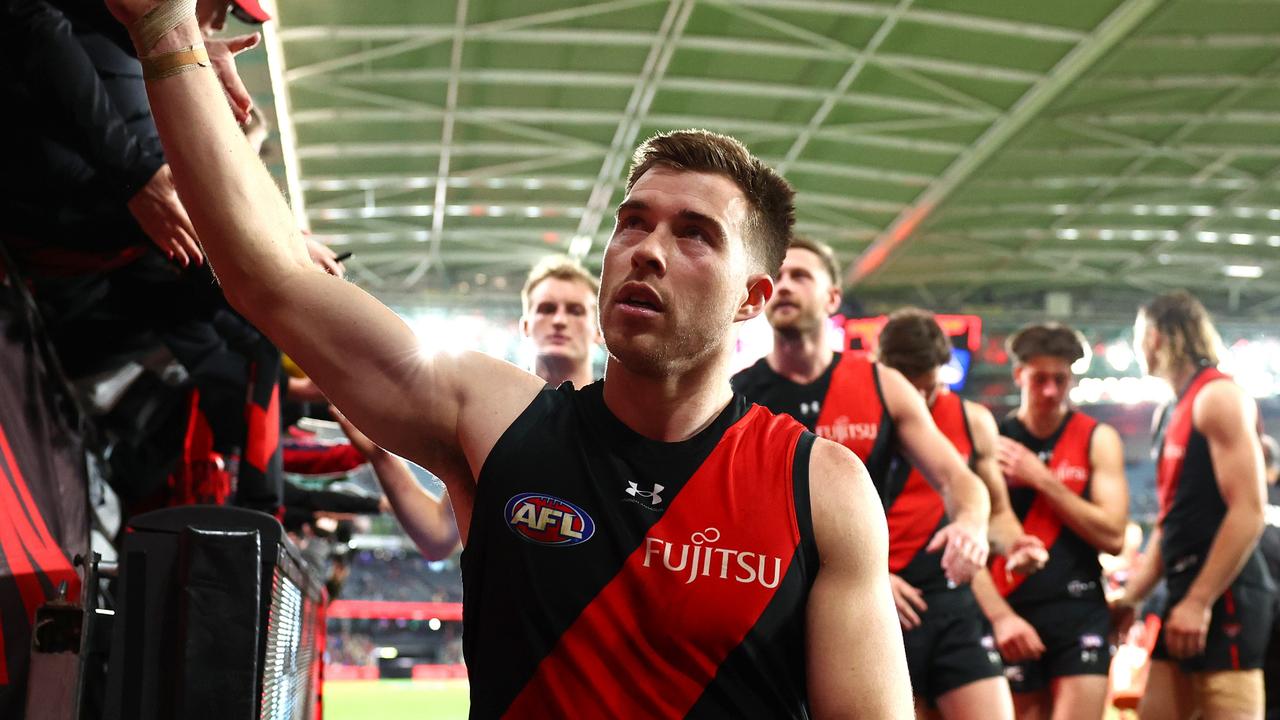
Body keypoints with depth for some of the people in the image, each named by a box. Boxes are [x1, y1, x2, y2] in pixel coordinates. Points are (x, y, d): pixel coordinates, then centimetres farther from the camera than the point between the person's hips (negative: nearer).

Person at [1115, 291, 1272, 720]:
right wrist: (1128, 600, 18)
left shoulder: (1217, 396, -9)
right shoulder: (1173, 412, 18)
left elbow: (1248, 512, -18)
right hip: (1188, 597, 9)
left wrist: (1199, 601, -20)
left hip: (1223, 597, -9)